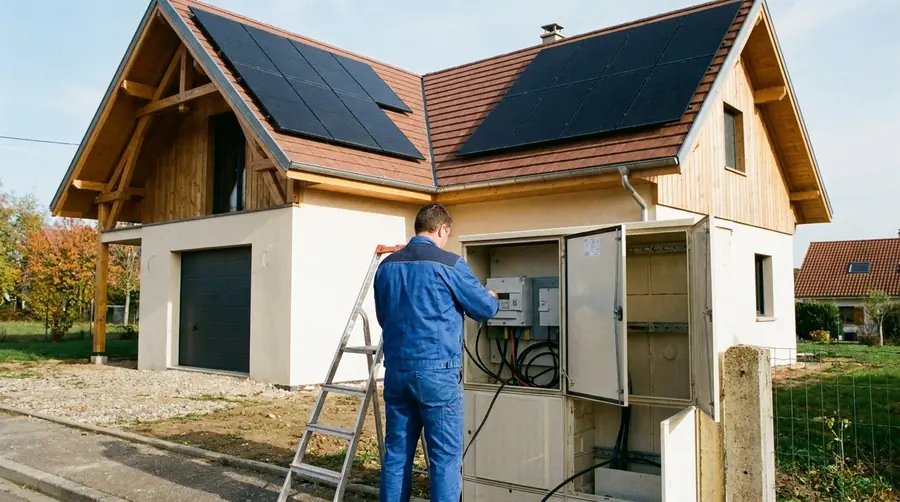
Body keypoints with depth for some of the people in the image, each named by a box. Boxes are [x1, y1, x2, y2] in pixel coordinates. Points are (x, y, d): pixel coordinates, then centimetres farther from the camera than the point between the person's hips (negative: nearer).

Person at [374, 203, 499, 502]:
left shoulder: (386, 266, 9)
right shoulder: (449, 264, -7)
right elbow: (485, 309, 2)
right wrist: (493, 298, 24)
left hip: (396, 370, 6)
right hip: (437, 370, -5)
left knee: (396, 452, 12)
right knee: (445, 456, 2)